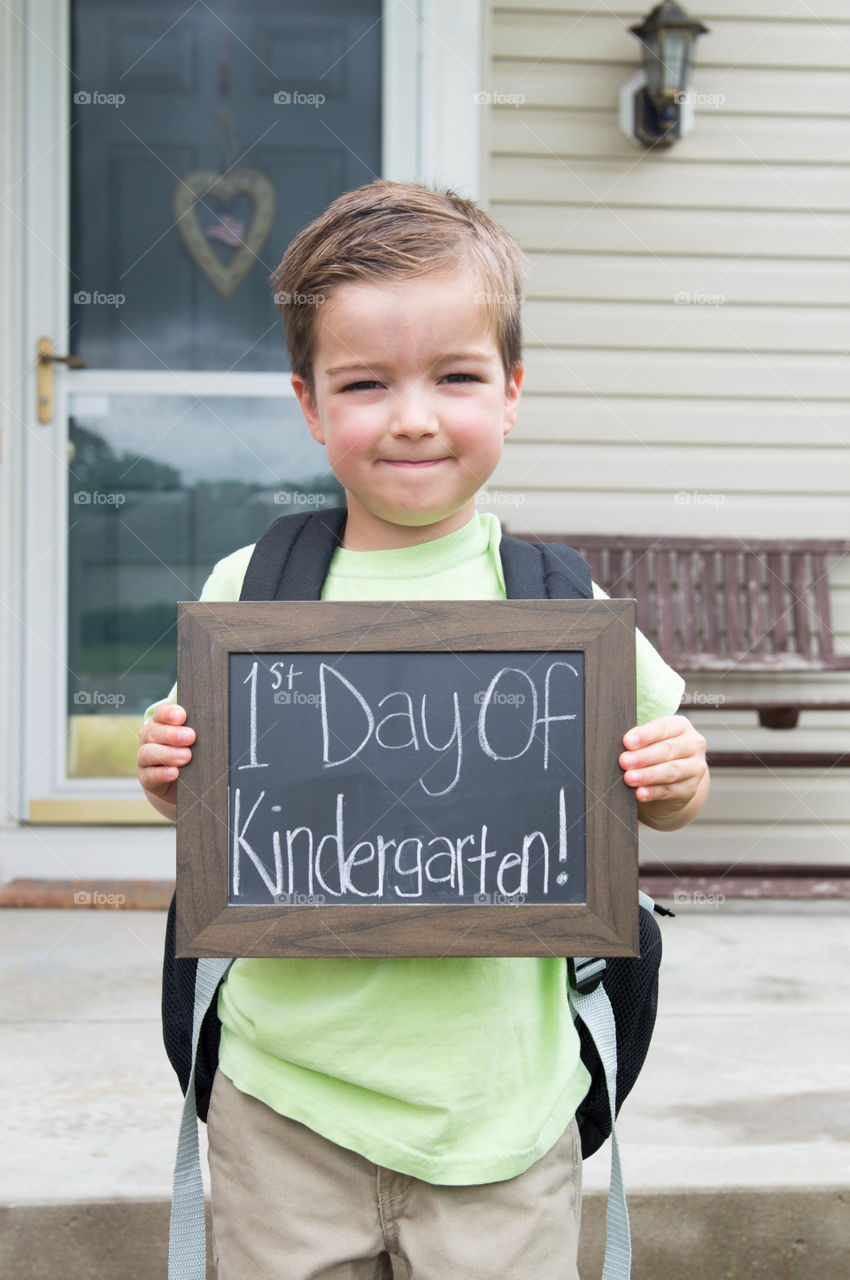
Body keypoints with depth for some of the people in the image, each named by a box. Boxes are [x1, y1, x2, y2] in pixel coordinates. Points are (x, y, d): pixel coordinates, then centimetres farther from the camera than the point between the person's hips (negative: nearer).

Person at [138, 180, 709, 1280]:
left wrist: (675, 784, -14)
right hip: (288, 1091, 1)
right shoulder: (246, 592, -4)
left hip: (497, 1101, 0)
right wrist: (172, 782, -13)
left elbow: (661, 794, 7)